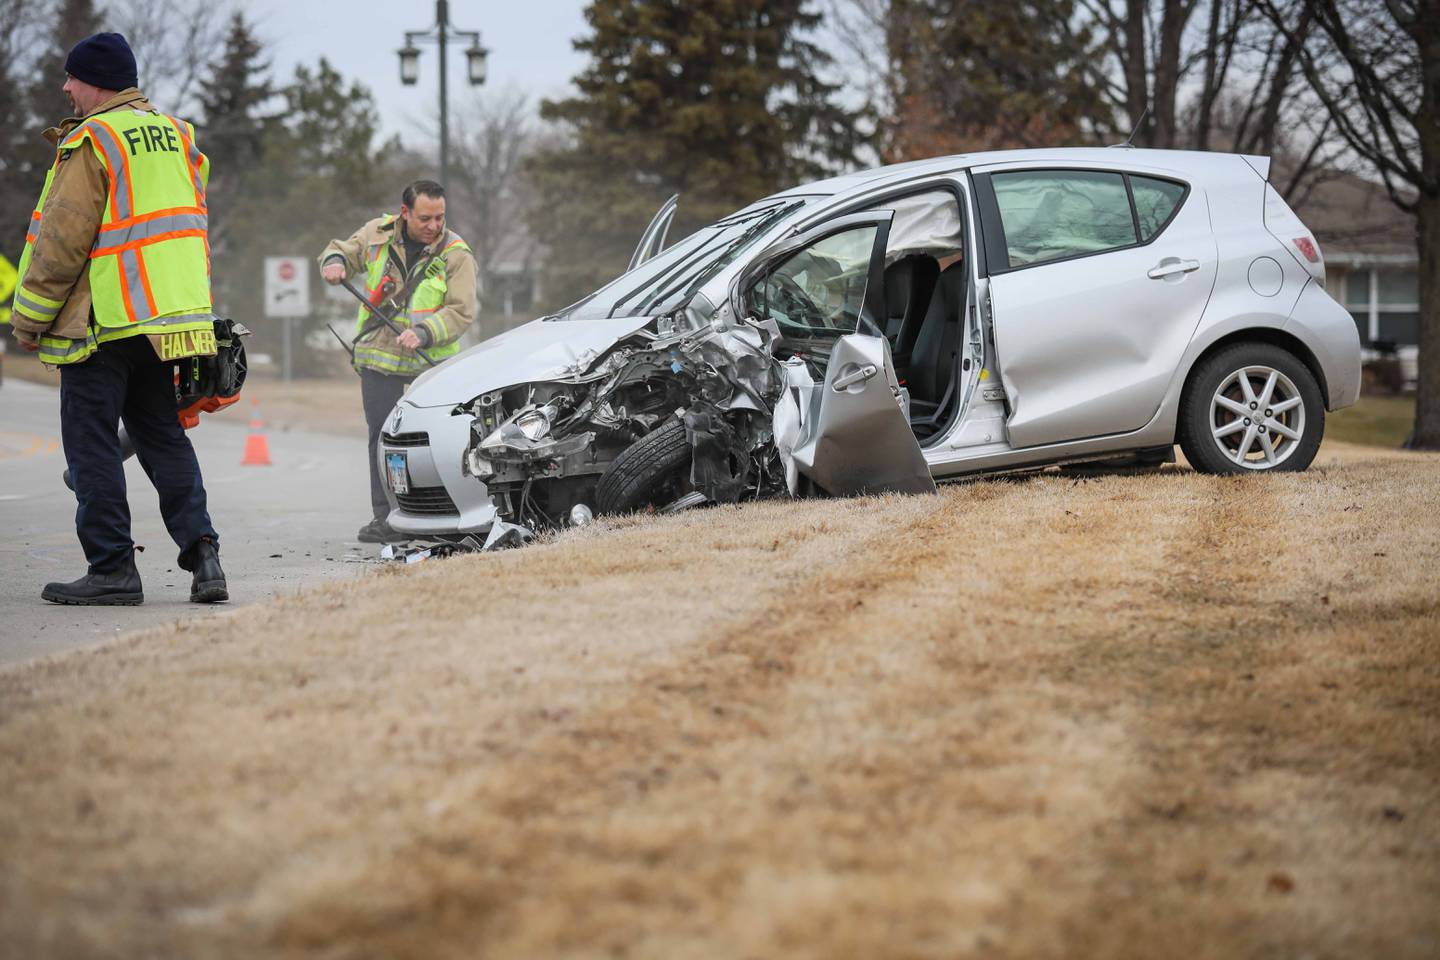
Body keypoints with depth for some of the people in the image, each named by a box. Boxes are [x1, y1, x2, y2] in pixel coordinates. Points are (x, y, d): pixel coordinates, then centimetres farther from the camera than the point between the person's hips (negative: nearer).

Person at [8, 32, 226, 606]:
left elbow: (62, 240, -13)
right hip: (169, 315, 7)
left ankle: (112, 569, 0)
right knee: (162, 435, 14)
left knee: (92, 442, 1)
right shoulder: (175, 134, 13)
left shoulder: (91, 141, -11)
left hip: (104, 321, -7)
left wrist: (29, 315, -5)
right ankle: (201, 552, 4)